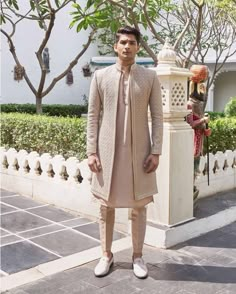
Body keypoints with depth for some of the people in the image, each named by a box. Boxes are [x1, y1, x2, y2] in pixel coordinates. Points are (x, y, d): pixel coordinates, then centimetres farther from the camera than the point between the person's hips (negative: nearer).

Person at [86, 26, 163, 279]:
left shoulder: (150, 77, 2)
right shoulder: (101, 76, 3)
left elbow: (157, 116, 1)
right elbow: (93, 115, 2)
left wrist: (156, 151, -6)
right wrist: (91, 151, -3)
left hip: (139, 151, 0)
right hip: (107, 150, 1)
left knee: (138, 207, 7)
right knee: (106, 206, 9)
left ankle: (137, 256, 22)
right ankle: (106, 255, 24)